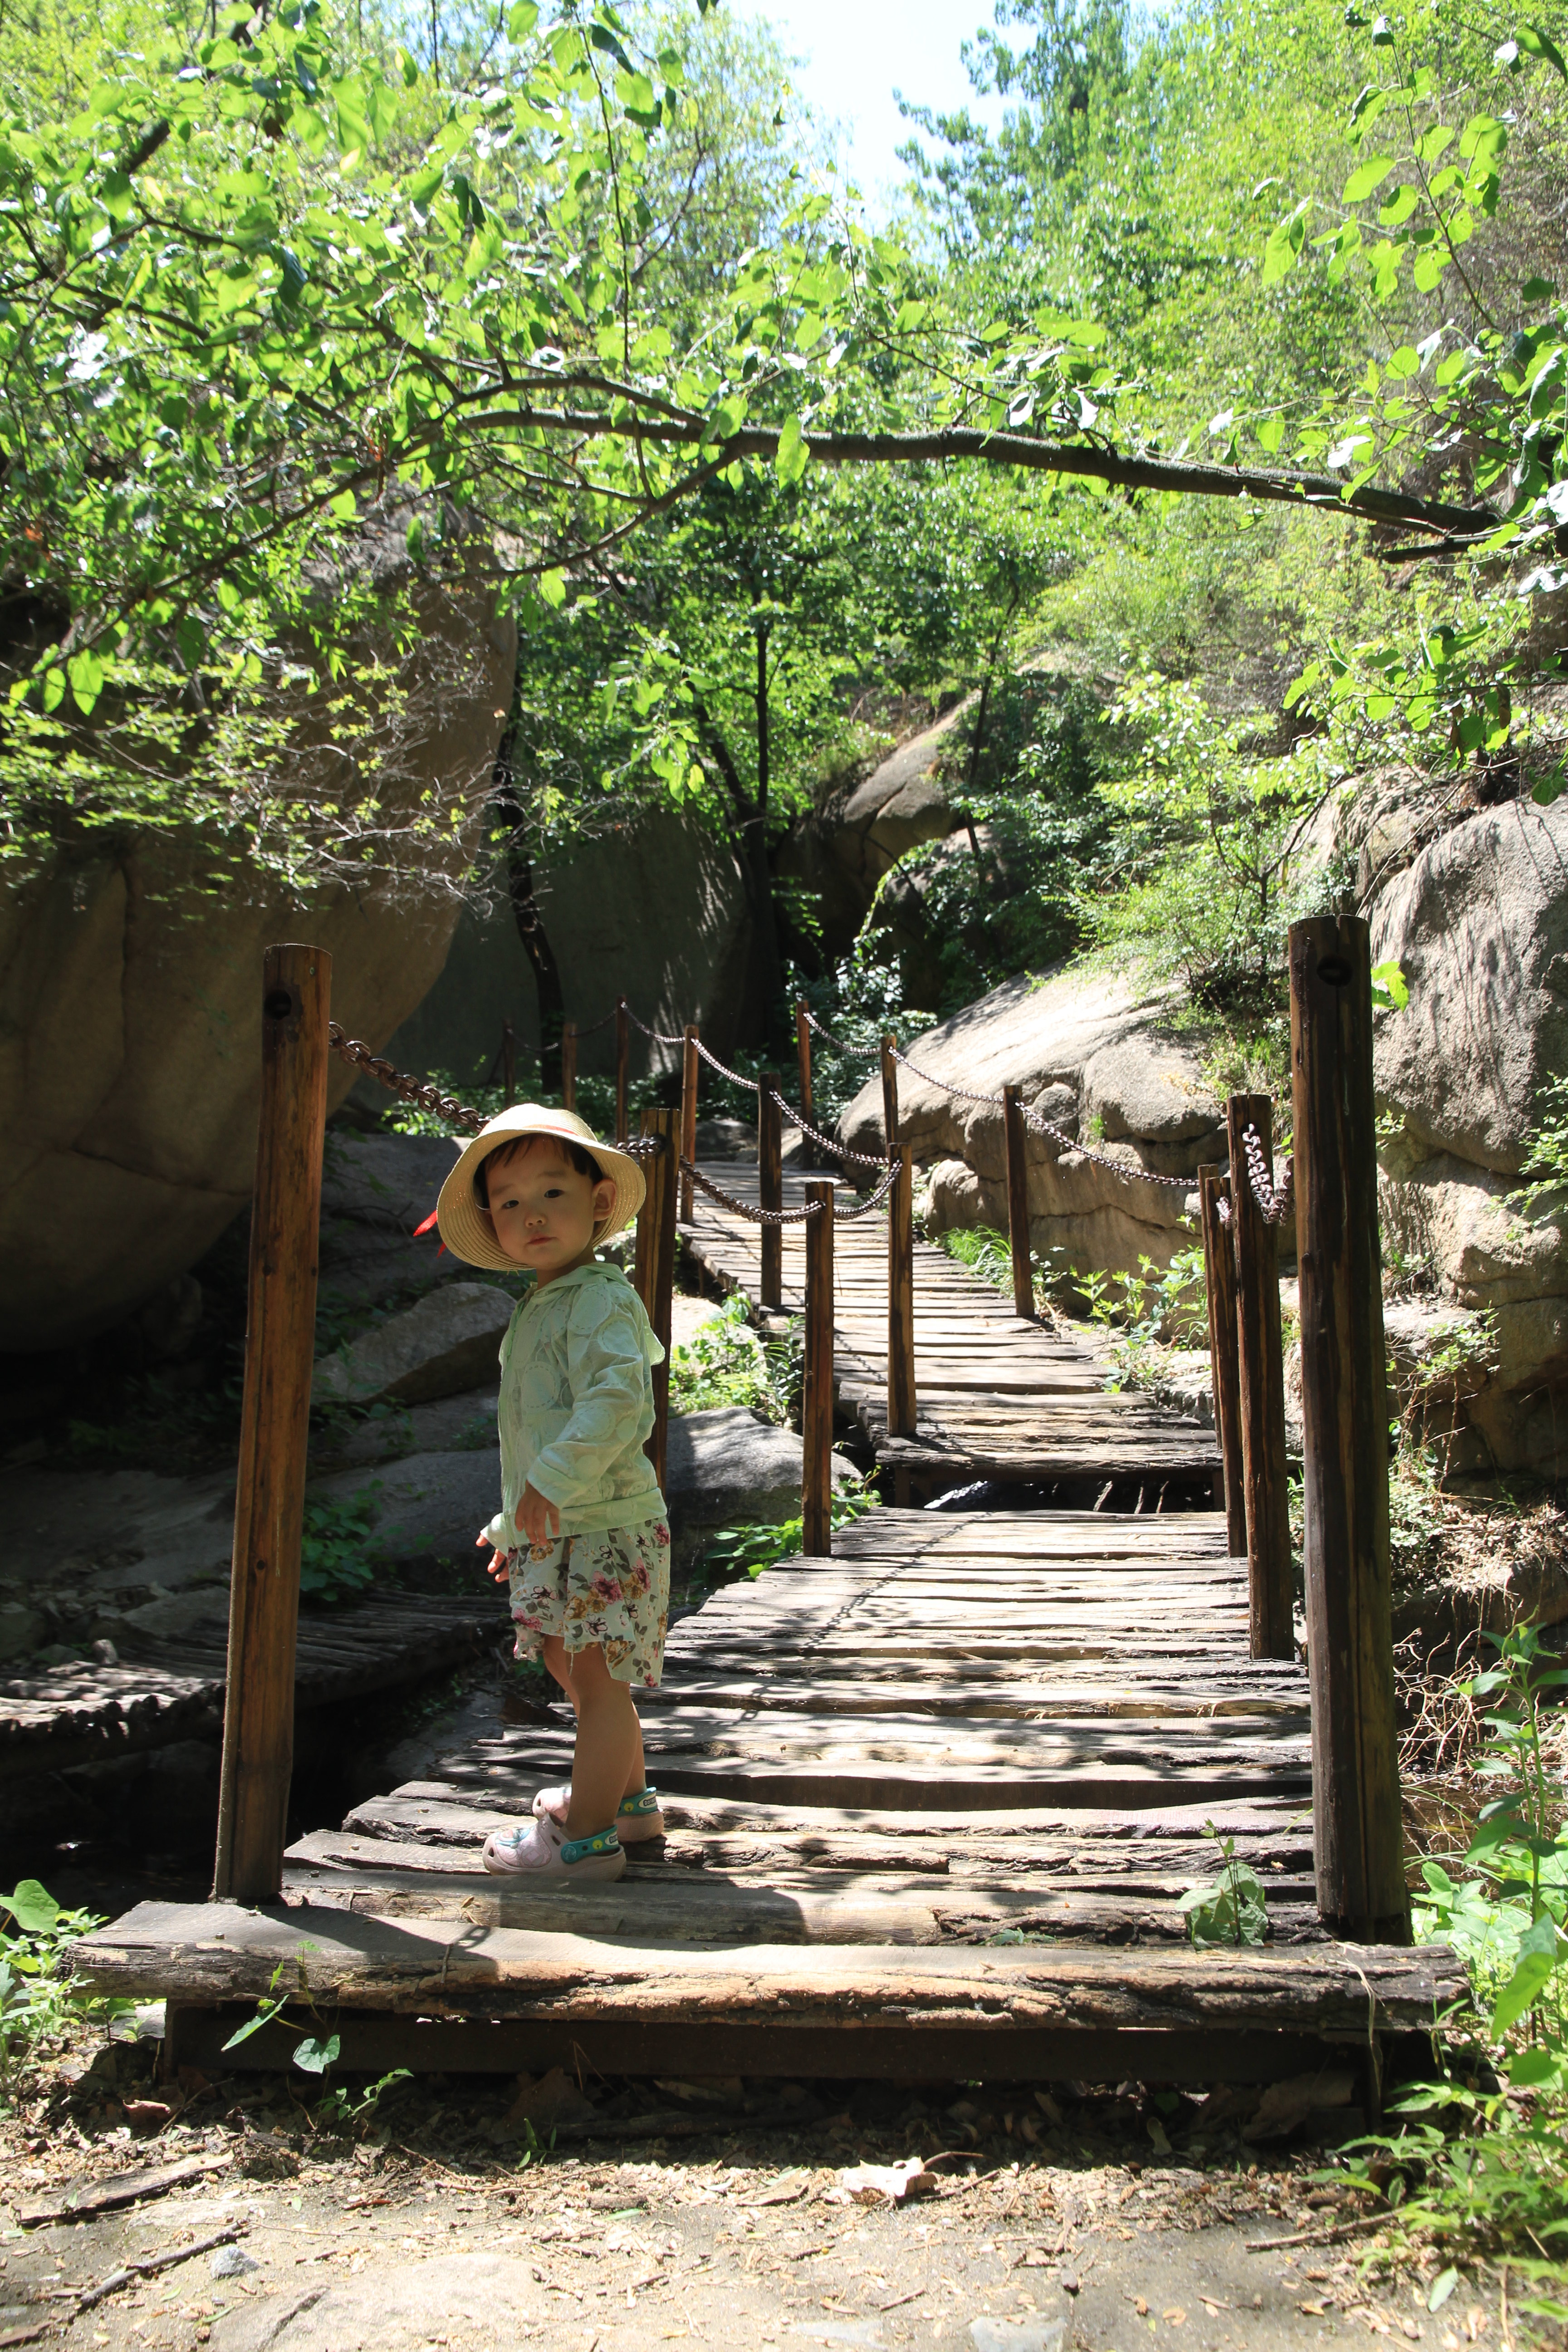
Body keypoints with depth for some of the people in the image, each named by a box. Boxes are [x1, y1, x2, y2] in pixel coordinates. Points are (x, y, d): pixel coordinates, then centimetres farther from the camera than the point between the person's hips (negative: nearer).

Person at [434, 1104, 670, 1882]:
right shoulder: (539, 1308, 16)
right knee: (575, 1671, 21)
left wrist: (553, 1482, -32)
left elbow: (617, 1400, -30)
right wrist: (515, 1522, 26)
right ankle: (627, 1797, 37)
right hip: (558, 1532, 10)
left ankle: (584, 1836, 8)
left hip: (603, 1529, -10)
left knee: (597, 1678, -2)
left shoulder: (601, 1299, -14)